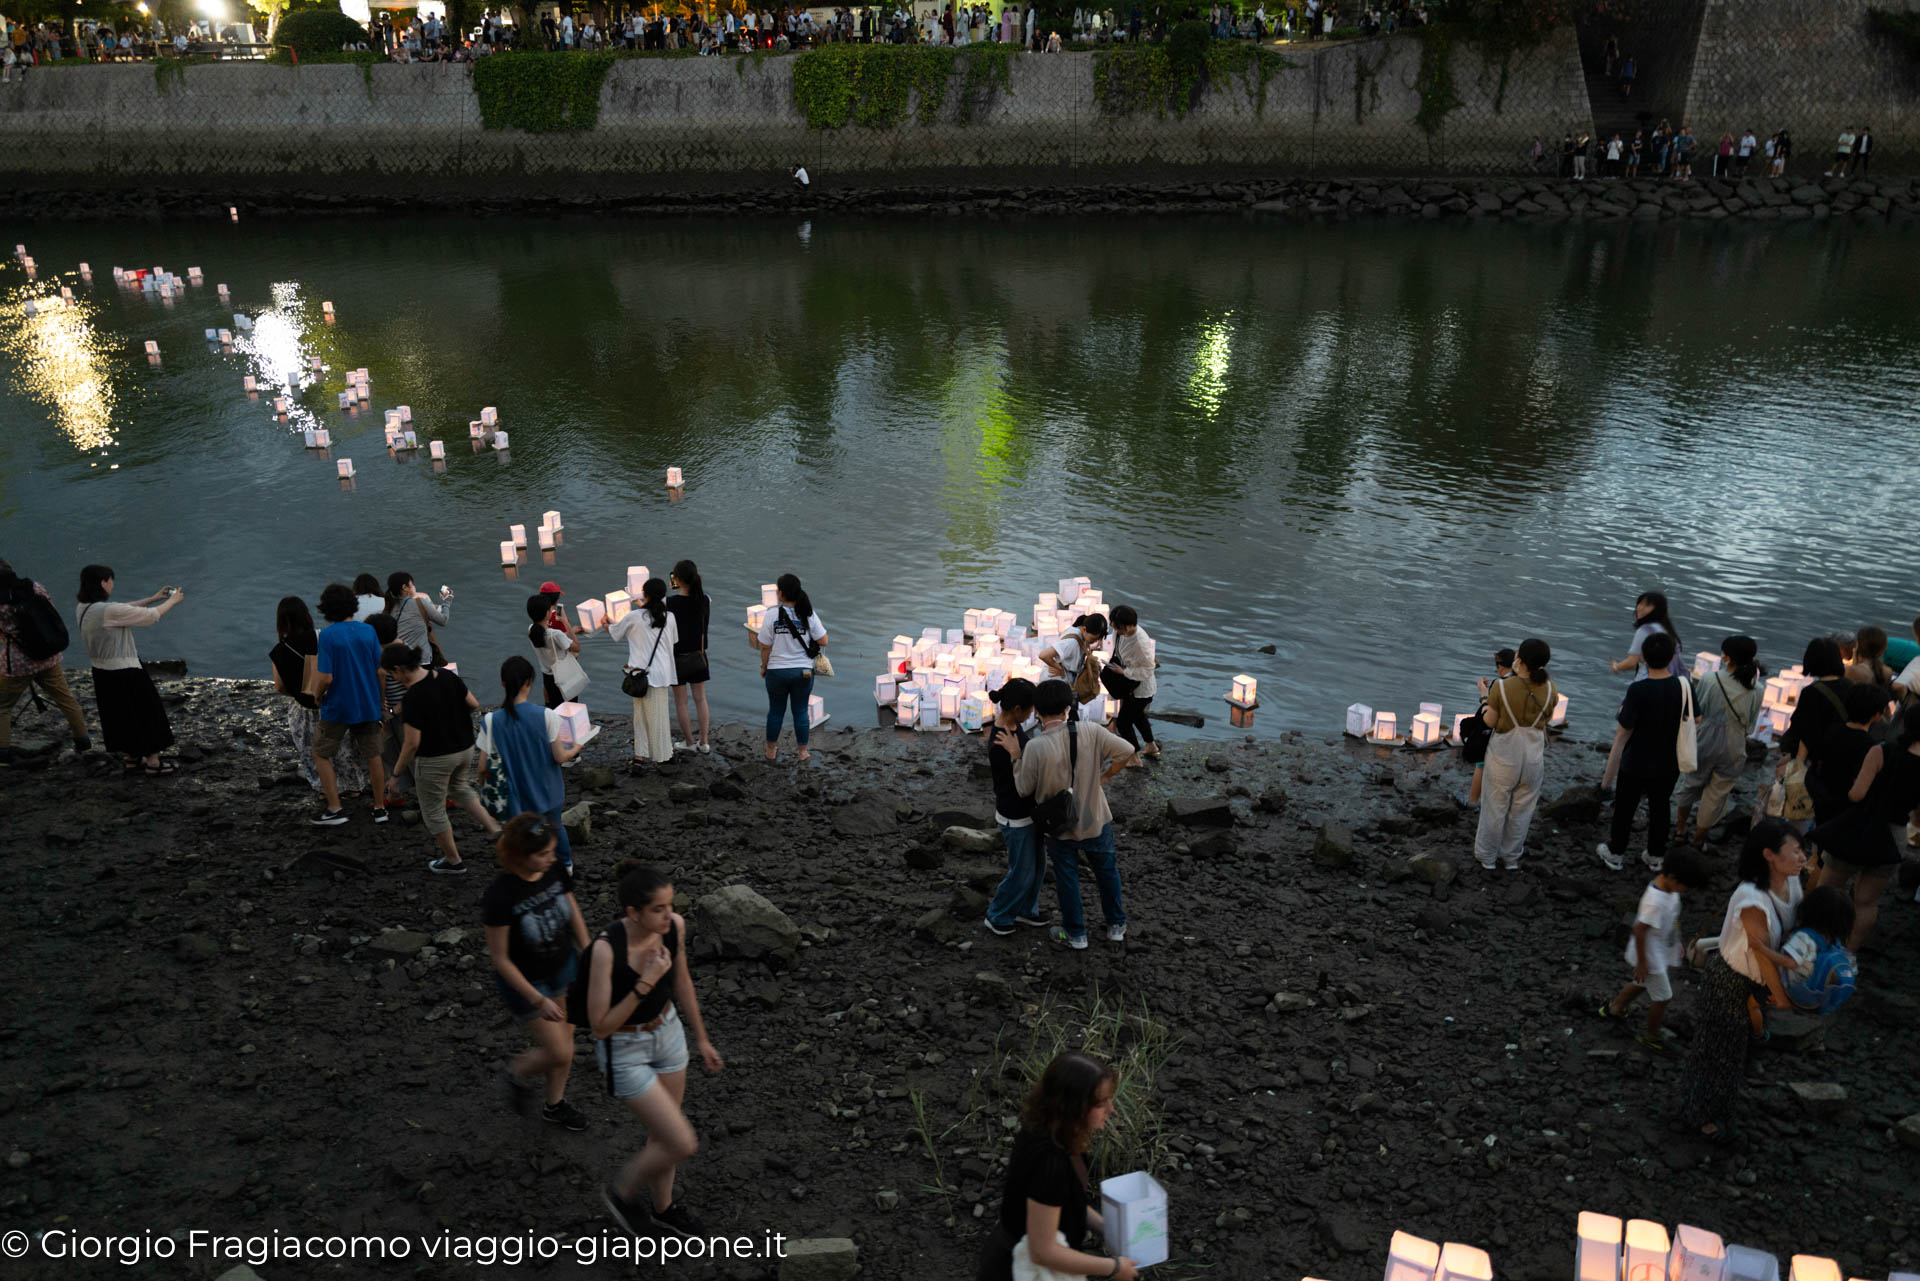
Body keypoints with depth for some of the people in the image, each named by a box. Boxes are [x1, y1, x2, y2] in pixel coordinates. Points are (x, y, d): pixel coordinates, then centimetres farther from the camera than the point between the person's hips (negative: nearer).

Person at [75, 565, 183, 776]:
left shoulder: (84, 609, 2)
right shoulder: (108, 611, -25)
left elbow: (125, 610, 14)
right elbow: (151, 616, -18)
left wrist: (153, 598, 16)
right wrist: (172, 601, -1)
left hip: (102, 674, 9)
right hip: (125, 673, -9)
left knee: (122, 717, 22)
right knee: (148, 713, 7)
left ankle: (132, 758, 34)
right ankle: (153, 762, 15)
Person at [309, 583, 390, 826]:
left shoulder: (327, 635, -16)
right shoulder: (368, 631, -4)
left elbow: (325, 678, -19)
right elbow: (380, 671, -1)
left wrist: (317, 695, 1)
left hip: (337, 707, -4)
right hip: (368, 705, 4)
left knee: (321, 754, 14)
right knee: (373, 755, 16)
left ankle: (335, 809, 10)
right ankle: (380, 808, 22)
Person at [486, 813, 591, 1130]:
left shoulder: (556, 870, -16)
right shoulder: (499, 896, -32)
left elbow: (574, 914, 2)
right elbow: (499, 959, -22)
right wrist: (538, 1000, -20)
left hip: (563, 967, 5)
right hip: (524, 980, -5)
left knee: (564, 1039, 19)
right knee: (559, 1053, 1)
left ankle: (555, 1105, 43)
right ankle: (518, 1072, 34)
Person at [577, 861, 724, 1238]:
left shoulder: (674, 925, -18)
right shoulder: (606, 949, -36)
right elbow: (600, 1026, -27)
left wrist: (701, 1039, 11)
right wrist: (646, 983, -37)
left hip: (666, 1032, 6)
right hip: (624, 1051, -6)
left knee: (665, 1133, 24)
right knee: (684, 1144, -2)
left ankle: (663, 1206, 54)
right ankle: (622, 1191, 28)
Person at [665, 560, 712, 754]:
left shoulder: (669, 603, -20)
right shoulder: (705, 600, -8)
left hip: (678, 657, -4)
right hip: (698, 656, 4)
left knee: (681, 702, 10)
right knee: (700, 699, 13)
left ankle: (690, 743, 17)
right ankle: (704, 743, 16)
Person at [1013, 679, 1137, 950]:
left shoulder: (1035, 747, -25)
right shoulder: (1088, 732, -19)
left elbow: (1024, 789, -14)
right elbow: (1126, 751, -15)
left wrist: (1016, 756, -6)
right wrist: (1103, 776, -4)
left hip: (1059, 825, -1)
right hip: (1095, 818, 2)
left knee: (1067, 877, 19)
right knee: (1107, 870, 23)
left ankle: (1075, 934, 34)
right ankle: (1116, 926, 38)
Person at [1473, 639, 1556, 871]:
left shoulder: (1501, 686, -21)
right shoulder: (1548, 688, -12)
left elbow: (1489, 721, -11)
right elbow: (1548, 718, 4)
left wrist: (1486, 698, 4)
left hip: (1503, 753, -2)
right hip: (1533, 754, 2)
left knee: (1495, 807, 14)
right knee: (1521, 808, 19)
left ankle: (1487, 857, 28)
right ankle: (1511, 858, 32)